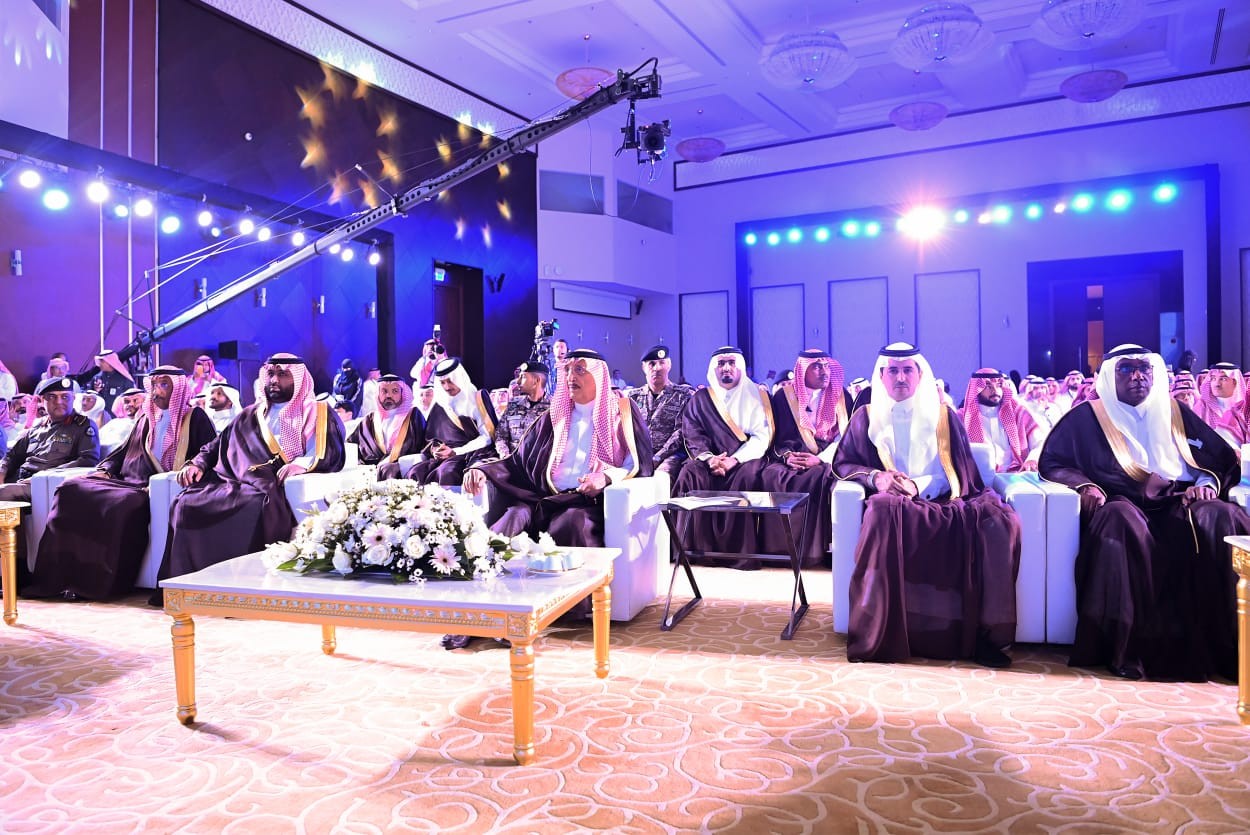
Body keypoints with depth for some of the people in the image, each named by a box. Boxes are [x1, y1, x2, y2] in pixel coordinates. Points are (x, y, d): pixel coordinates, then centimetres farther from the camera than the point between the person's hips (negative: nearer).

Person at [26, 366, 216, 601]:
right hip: (130, 483, 7)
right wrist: (104, 469, 10)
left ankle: (105, 581, -24)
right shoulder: (145, 419, 25)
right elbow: (122, 452, 28)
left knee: (121, 504, -35)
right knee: (72, 489, -13)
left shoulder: (195, 417, 6)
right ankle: (63, 575, -17)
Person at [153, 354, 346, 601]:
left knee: (253, 506, -37)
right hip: (235, 483, 5)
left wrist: (304, 463, -23)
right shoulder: (251, 415, 29)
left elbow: (333, 454, -3)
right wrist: (197, 464, 6)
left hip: (275, 488, -5)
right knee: (187, 504, -21)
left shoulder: (318, 413, 13)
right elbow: (217, 445, 27)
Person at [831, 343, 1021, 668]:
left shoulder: (944, 415, 18)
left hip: (945, 503, 2)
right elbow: (843, 462, 16)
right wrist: (875, 476, -8)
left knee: (999, 518, -30)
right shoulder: (867, 416, 17)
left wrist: (915, 485, -9)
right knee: (884, 509, -39)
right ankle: (877, 633, -35)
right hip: (899, 504, -1)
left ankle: (985, 631, -22)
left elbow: (965, 471, 11)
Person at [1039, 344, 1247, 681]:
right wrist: (1083, 484, -11)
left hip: (1177, 502, 3)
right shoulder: (1087, 416, 12)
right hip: (1124, 502, -3)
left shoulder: (1174, 412, 21)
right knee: (1121, 523, -39)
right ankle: (1129, 645, -35)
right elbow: (1051, 462, 8)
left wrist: (1207, 481, -4)